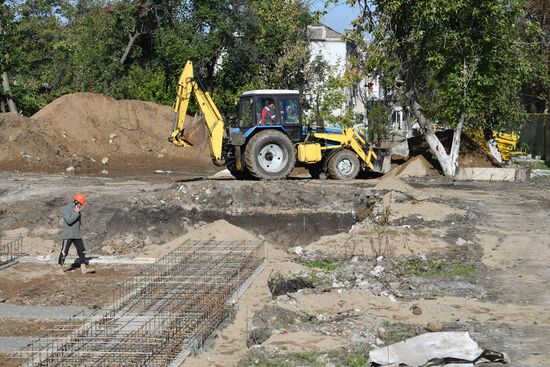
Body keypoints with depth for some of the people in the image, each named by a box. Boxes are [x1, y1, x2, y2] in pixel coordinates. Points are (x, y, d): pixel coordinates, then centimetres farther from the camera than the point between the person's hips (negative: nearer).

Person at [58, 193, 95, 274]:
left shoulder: (77, 209, 13)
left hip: (77, 235, 7)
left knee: (82, 251, 0)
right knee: (64, 252, 0)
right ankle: (61, 268, 13)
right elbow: (69, 220, -22)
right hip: (68, 235, -7)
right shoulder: (66, 208, -10)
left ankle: (84, 268, -1)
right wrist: (76, 213, -20)